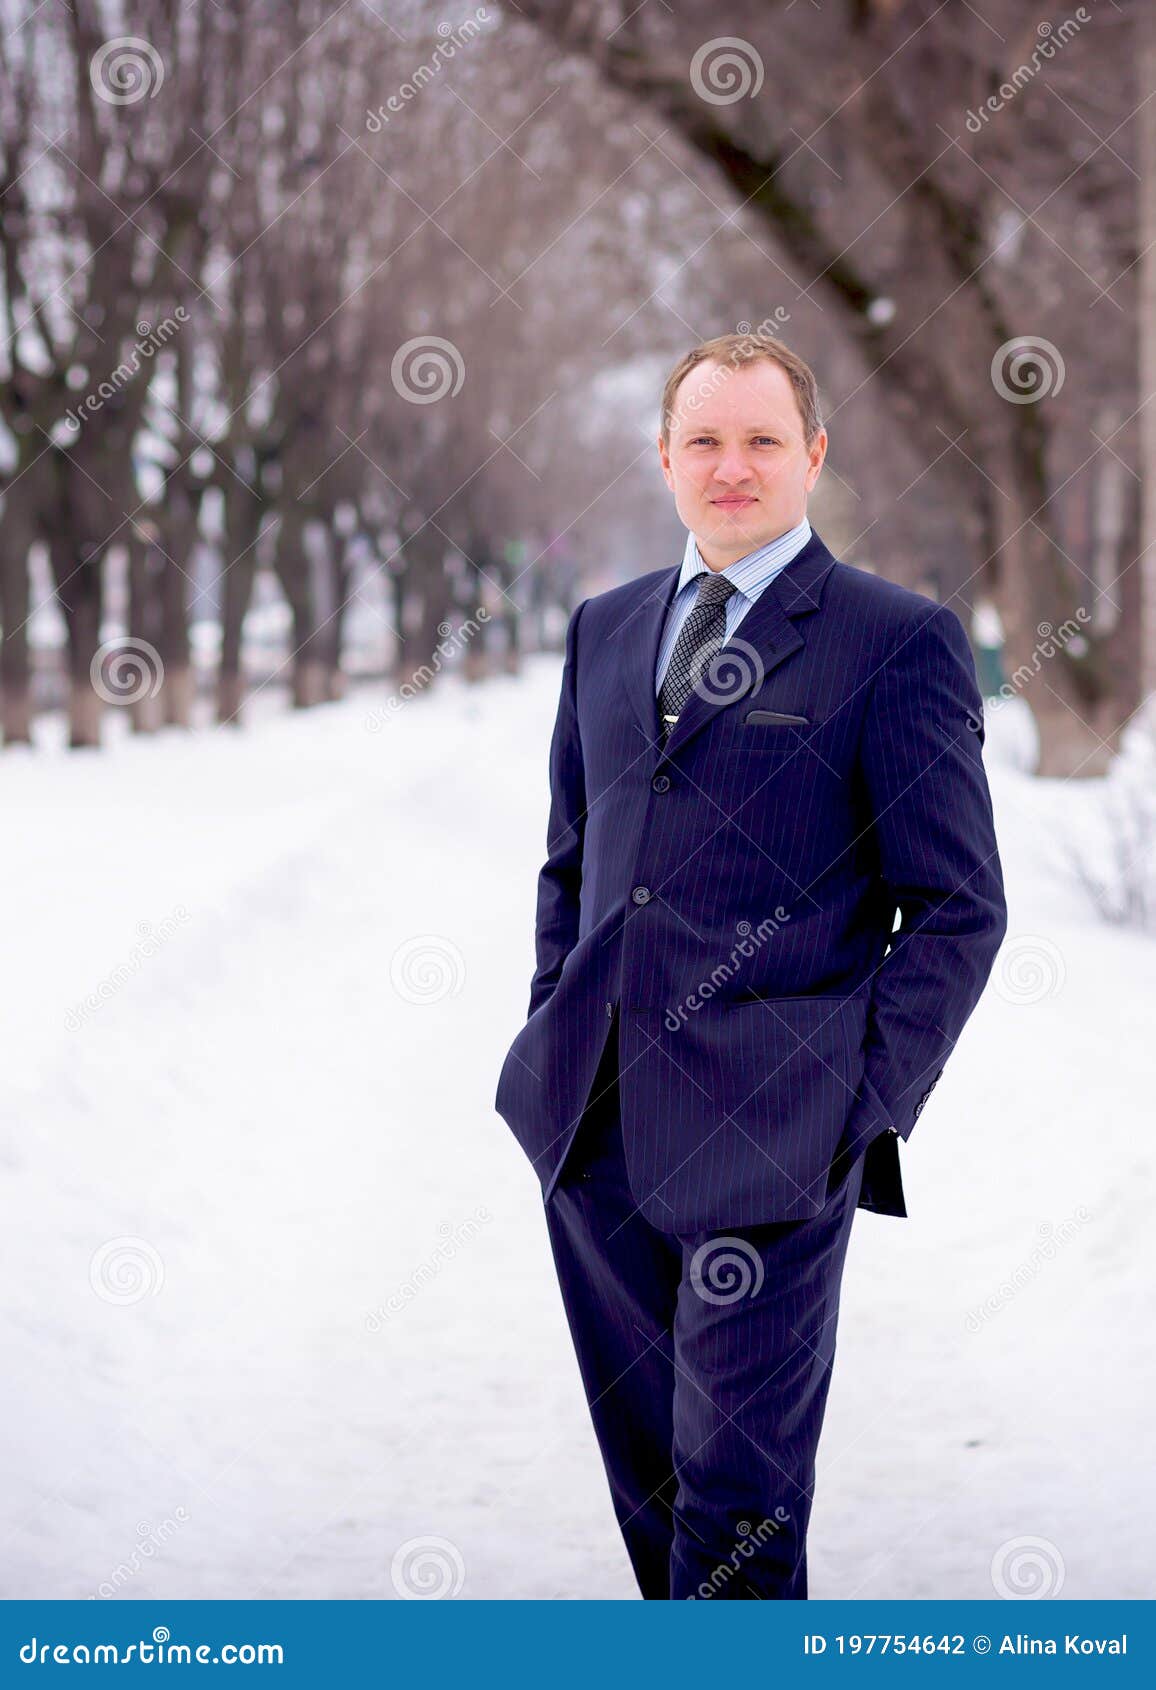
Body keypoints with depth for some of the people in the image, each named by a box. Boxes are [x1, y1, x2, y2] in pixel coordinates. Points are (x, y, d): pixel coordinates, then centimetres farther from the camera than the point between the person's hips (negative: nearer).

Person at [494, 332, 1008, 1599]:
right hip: (592, 1125, 6)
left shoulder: (900, 642, -4)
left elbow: (959, 910, -4)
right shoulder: (604, 629, 14)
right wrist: (555, 1034, 13)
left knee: (736, 1488, -3)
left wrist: (865, 1106, -10)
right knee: (643, 1464, 15)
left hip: (769, 1146, -6)